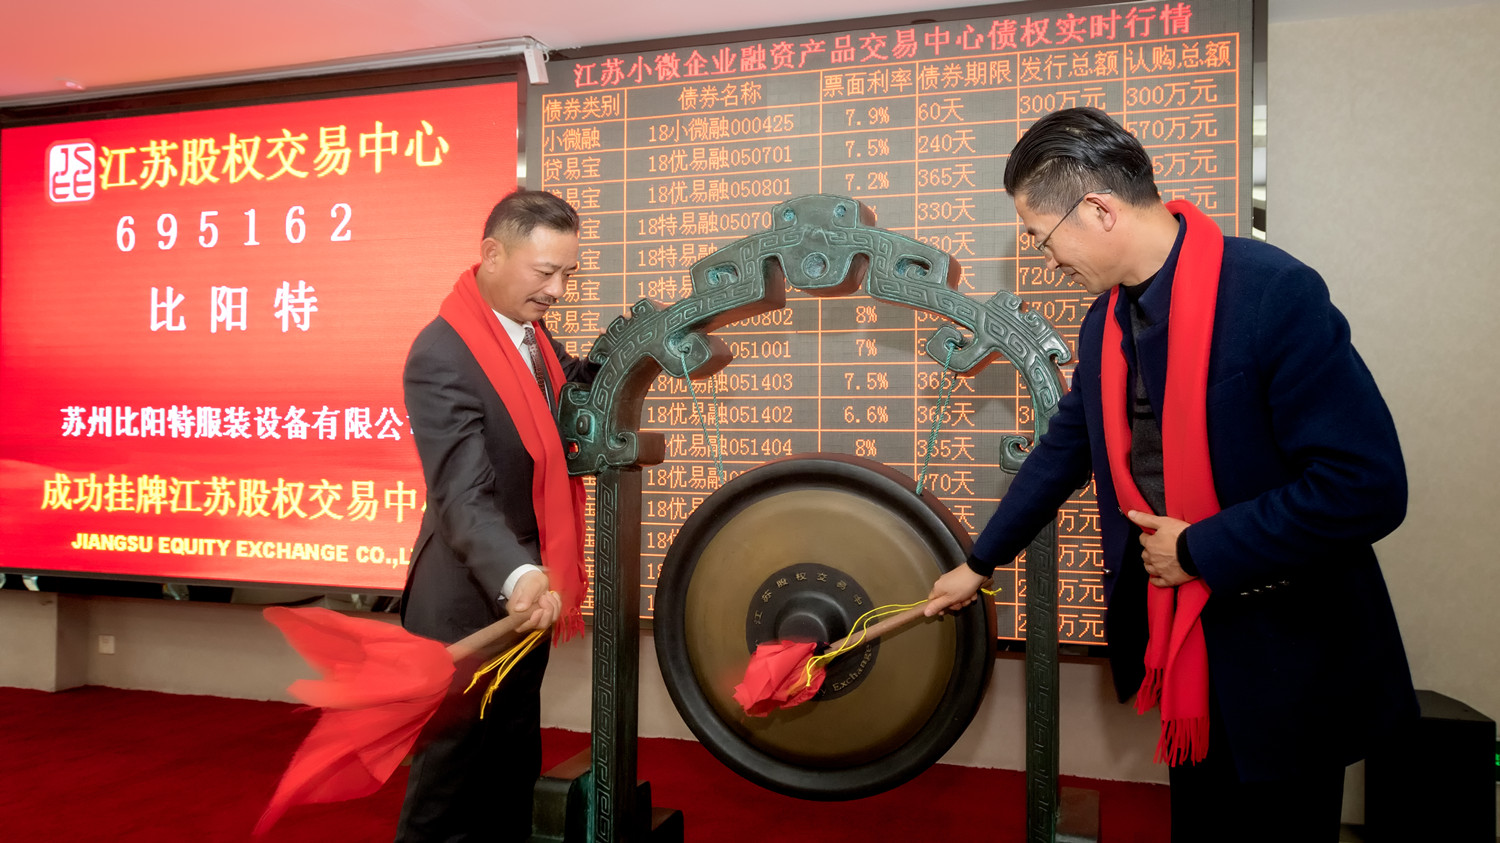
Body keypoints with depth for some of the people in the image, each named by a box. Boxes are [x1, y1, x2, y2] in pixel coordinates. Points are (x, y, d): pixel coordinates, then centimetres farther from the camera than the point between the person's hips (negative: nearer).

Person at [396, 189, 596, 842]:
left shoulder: (528, 331, 2)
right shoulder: (442, 357, -24)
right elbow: (463, 497, -31)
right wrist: (516, 577, -48)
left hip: (525, 599, 8)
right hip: (471, 611, -8)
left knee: (513, 771, 24)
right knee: (456, 778, 10)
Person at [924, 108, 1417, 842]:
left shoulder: (1272, 292, -23)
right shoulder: (1106, 322, 1)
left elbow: (1367, 486, -26)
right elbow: (1065, 448, 13)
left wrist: (1199, 548, -19)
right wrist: (980, 563, 19)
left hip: (1285, 655, -6)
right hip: (1180, 641, 7)